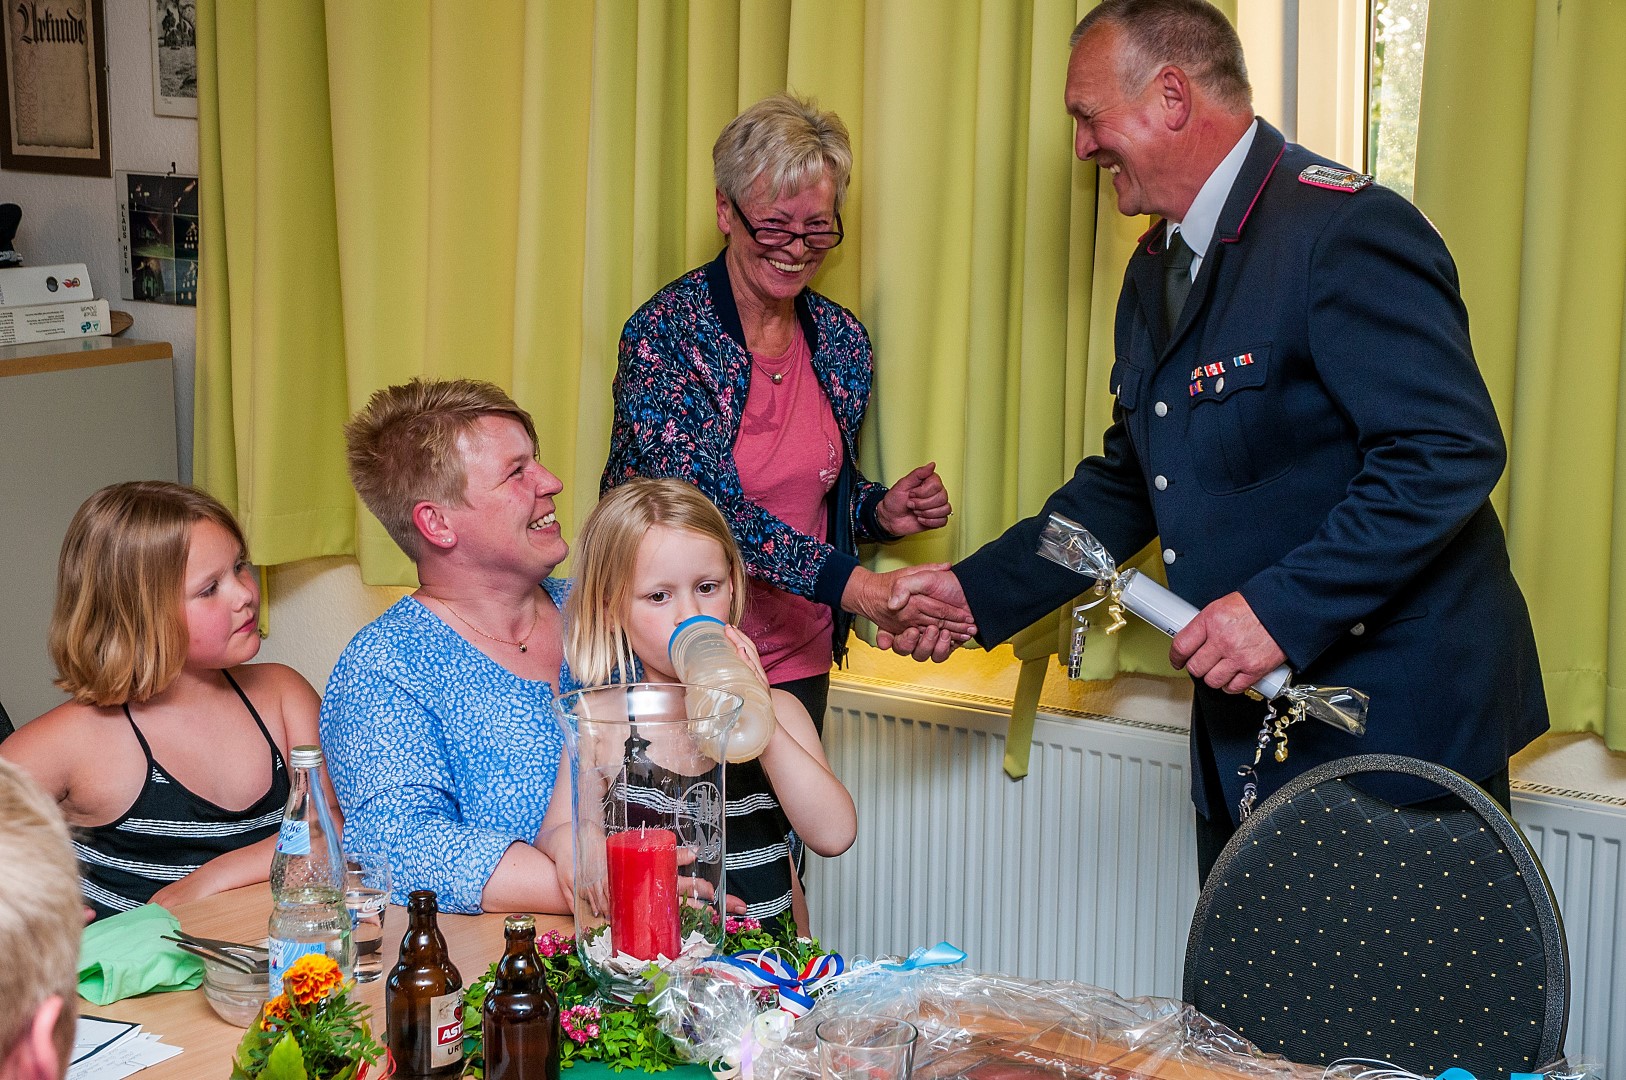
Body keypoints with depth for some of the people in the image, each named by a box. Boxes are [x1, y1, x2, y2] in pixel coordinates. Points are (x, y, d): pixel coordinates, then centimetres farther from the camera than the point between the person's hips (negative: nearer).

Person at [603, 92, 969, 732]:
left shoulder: (842, 341, 3)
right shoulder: (663, 333, -16)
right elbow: (707, 502, -25)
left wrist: (881, 511, -7)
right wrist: (859, 588, -33)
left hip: (798, 664, 5)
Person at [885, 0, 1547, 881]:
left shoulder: (1346, 231, -16)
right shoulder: (1158, 268, 15)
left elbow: (1452, 454, -24)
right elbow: (1128, 484, 21)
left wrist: (1285, 608, -27)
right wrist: (978, 591, 14)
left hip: (1397, 721, -9)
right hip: (1246, 731, 9)